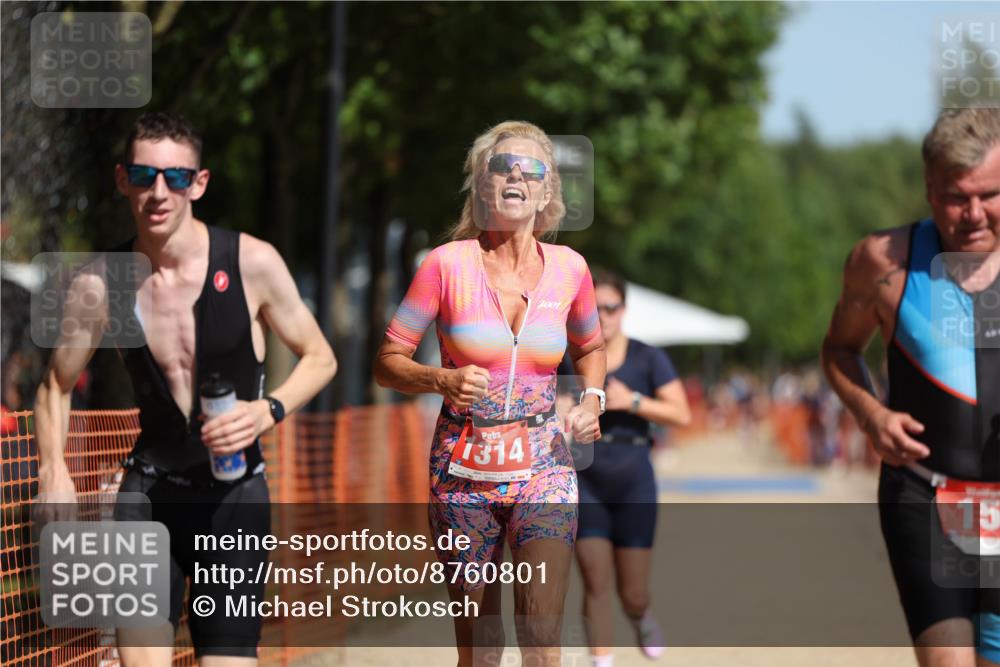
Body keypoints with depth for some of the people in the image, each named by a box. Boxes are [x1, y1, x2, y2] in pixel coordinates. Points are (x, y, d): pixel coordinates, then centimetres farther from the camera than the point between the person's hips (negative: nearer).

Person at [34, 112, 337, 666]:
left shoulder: (251, 263, -10)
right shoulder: (99, 287, -5)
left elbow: (319, 358, 2)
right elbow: (57, 385, 10)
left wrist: (268, 410, -16)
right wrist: (53, 471, -6)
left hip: (235, 493, -1)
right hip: (149, 489, 1)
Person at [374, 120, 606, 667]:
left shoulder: (568, 268, 2)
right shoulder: (447, 264, -6)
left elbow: (589, 346, 22)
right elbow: (387, 362, -1)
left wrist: (592, 399, 2)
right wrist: (442, 381, -21)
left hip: (543, 467, 1)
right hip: (464, 470, -1)